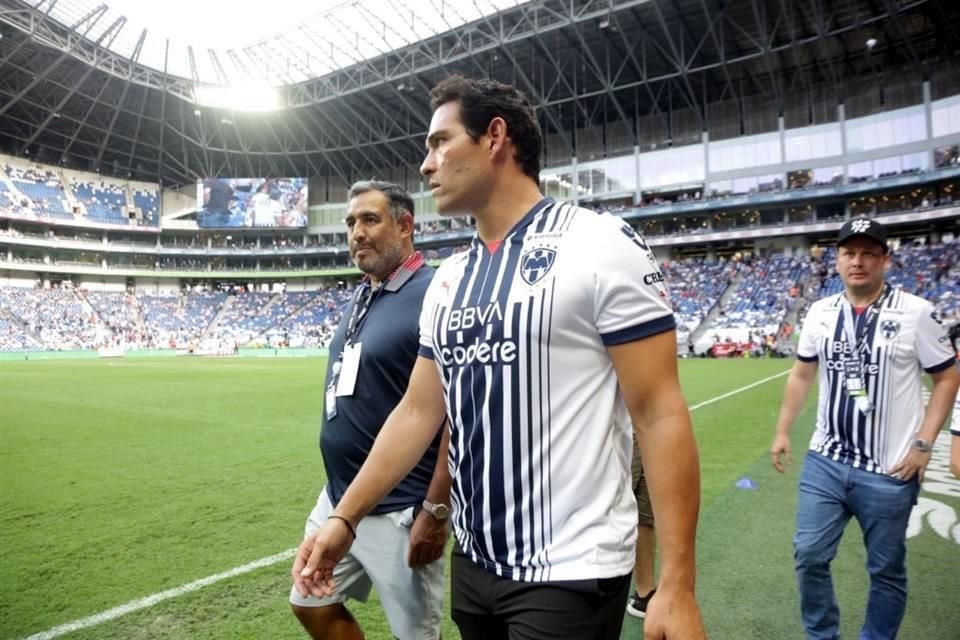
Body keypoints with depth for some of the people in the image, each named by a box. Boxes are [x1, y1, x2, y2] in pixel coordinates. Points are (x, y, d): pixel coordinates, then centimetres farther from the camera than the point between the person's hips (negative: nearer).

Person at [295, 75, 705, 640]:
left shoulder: (601, 246, -13)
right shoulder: (448, 280, 7)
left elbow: (660, 414, -15)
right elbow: (418, 412, 9)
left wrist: (678, 584, -17)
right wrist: (346, 517, 8)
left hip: (570, 573, -7)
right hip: (473, 564, 7)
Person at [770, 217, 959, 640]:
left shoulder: (915, 313, -8)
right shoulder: (820, 312, 3)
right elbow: (801, 375, 12)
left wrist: (922, 444, -8)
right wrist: (782, 431, 10)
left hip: (888, 472, -3)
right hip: (824, 463, 3)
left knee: (886, 571, 12)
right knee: (809, 556, 7)